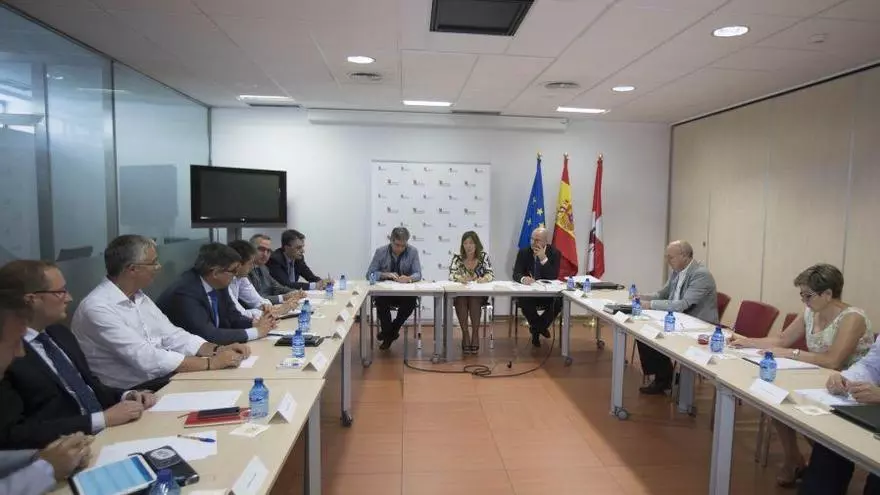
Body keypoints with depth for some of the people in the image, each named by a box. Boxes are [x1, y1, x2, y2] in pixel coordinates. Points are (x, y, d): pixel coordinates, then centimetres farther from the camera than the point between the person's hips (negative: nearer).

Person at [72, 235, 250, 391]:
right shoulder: (98, 308, -19)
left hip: (160, 378, 8)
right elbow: (145, 359, -25)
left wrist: (218, 350, -8)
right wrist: (210, 363, -24)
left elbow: (171, 336, 8)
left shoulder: (138, 297, 9)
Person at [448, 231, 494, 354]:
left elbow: (491, 274, -10)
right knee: (461, 301, -31)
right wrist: (459, 278, -37)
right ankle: (465, 334, -23)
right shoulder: (457, 257, 0)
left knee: (474, 301, -31)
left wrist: (484, 278, -34)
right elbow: (451, 275, -13)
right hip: (459, 295, 0)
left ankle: (475, 334, -23)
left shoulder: (483, 256, 0)